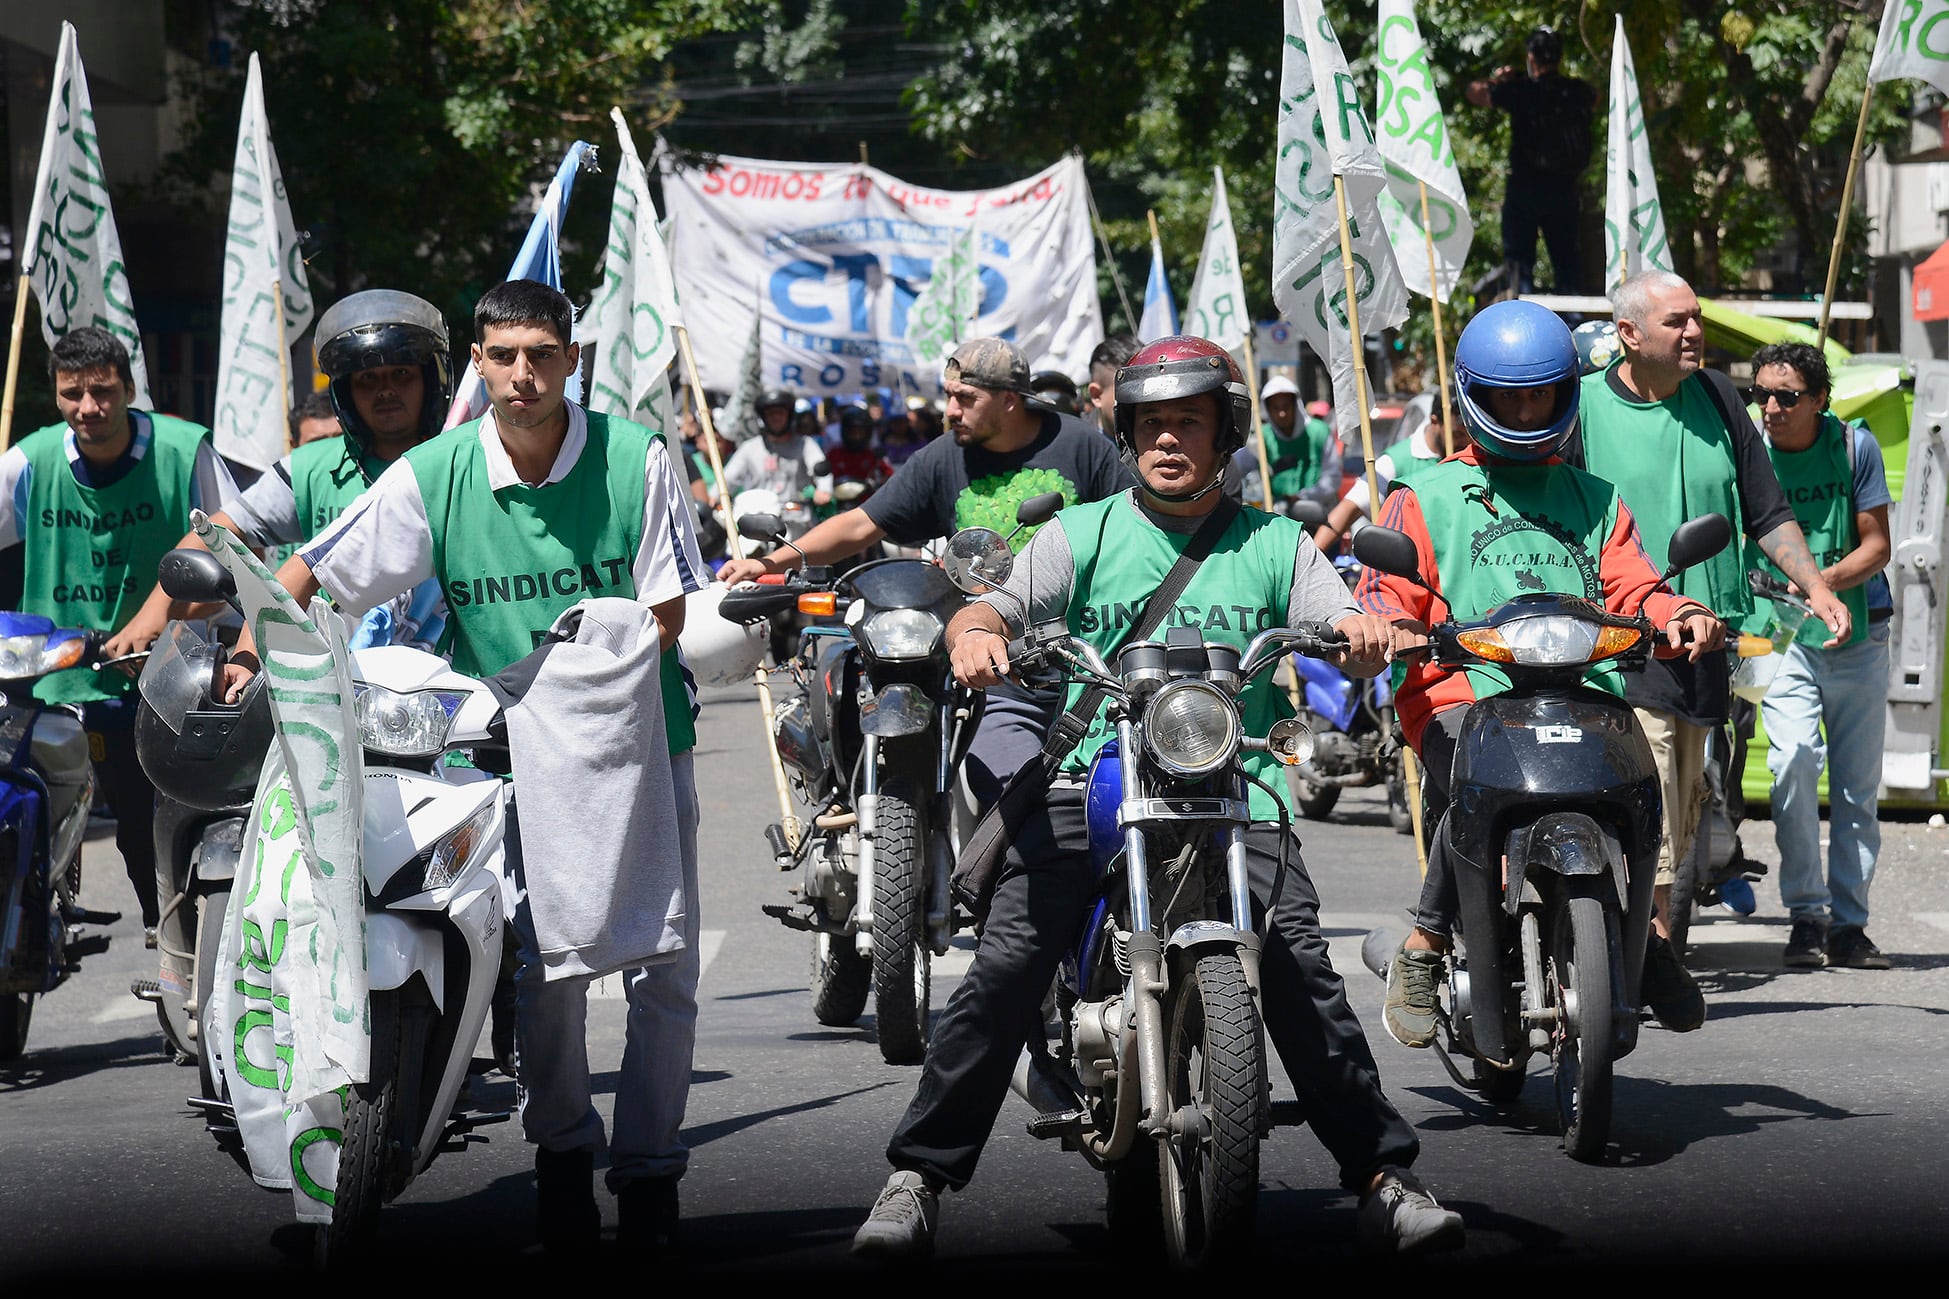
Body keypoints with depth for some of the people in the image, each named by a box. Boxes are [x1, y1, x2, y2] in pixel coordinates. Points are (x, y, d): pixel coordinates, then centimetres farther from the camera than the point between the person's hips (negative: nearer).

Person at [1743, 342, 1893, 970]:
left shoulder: (1855, 446, -4)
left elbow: (1876, 545, -3)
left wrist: (1827, 580, -22)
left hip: (1858, 635, 2)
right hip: (1784, 635, -1)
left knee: (1857, 783, 5)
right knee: (1793, 760, -20)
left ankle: (1848, 923, 13)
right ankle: (1806, 914, -11)